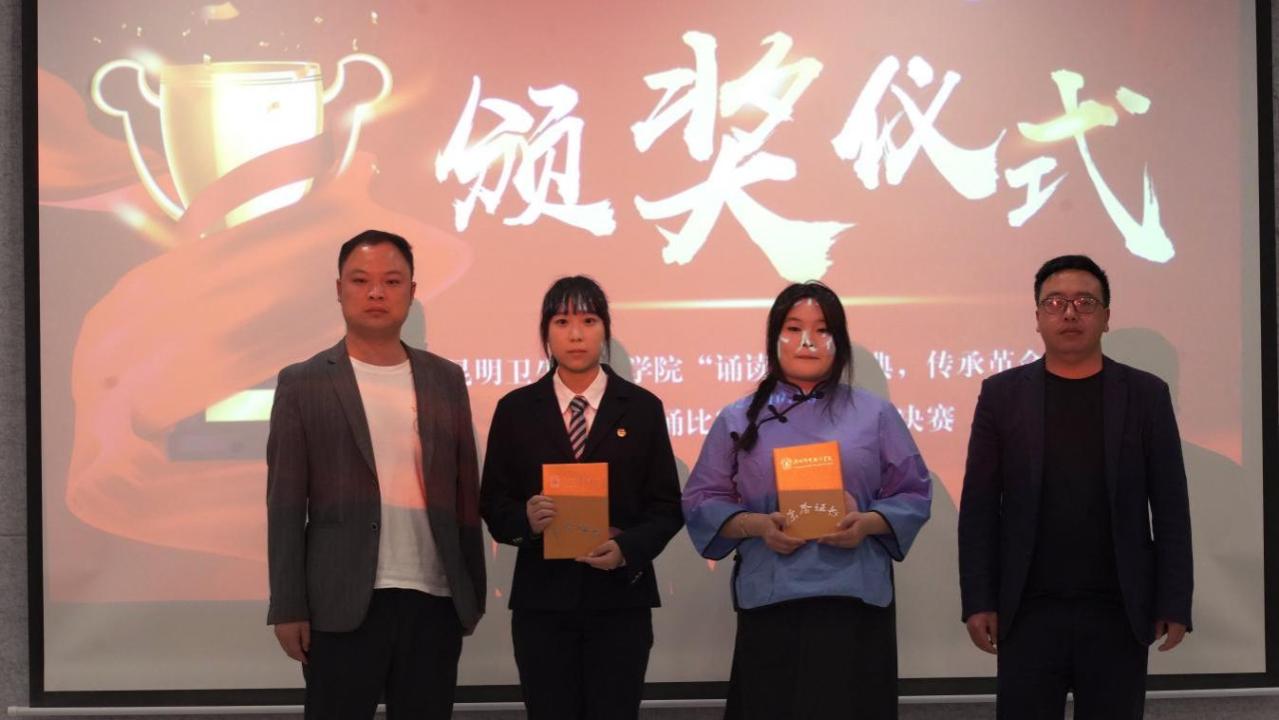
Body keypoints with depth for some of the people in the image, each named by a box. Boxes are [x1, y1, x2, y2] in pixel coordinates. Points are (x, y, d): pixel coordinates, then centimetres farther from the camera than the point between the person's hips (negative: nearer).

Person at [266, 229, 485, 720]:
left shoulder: (445, 379, 11)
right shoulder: (304, 383, 2)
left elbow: (464, 491, 12)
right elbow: (286, 503, -2)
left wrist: (473, 592, 9)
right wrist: (289, 607, -6)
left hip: (434, 600, 3)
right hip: (343, 603, -3)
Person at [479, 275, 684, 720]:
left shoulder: (642, 408, 4)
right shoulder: (516, 410, 5)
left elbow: (667, 506, 3)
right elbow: (493, 504, 5)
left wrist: (627, 548, -15)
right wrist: (525, 517, -17)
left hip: (620, 598, 0)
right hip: (542, 599, 1)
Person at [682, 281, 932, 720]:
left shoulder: (874, 415, 8)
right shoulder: (739, 420, 8)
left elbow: (913, 495, 8)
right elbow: (702, 501, 7)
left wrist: (866, 523, -11)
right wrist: (756, 524, -11)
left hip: (855, 598, 0)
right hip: (769, 599, 0)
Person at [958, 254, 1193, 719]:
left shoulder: (1146, 394, 5)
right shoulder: (1002, 394, 5)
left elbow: (1170, 506, 3)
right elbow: (979, 506, 2)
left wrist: (1174, 603, -3)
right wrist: (978, 600, -4)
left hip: (1118, 612, 0)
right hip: (1028, 611, 0)